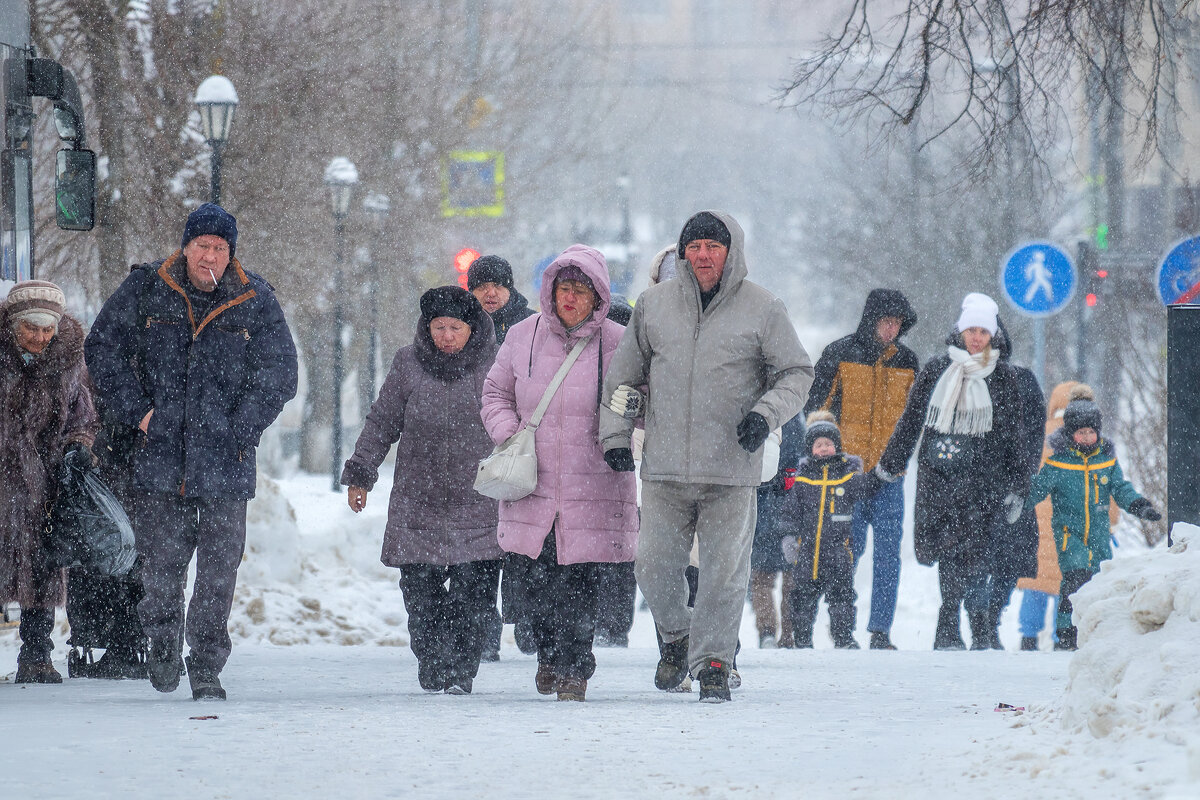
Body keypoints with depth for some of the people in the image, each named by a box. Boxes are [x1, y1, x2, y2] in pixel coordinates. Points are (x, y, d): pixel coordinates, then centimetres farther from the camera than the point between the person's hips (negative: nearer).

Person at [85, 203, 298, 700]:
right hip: (158, 456, 0)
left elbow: (278, 375, 6)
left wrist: (238, 429, -4)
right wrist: (136, 411, -1)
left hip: (225, 460, 0)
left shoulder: (256, 302, 3)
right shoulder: (144, 291, 3)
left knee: (219, 566, -3)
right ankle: (163, 645, 25)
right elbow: (103, 349, 8)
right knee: (161, 560, 1)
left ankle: (206, 669, 5)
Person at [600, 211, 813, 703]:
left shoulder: (762, 310, 0)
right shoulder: (654, 306, 7)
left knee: (725, 570, 0)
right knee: (655, 567, 3)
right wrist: (616, 433, 7)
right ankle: (675, 636, 29)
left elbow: (796, 374, 5)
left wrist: (766, 413, -12)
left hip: (732, 471, -2)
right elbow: (625, 374, 16)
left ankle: (713, 661, 11)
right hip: (664, 468, 2)